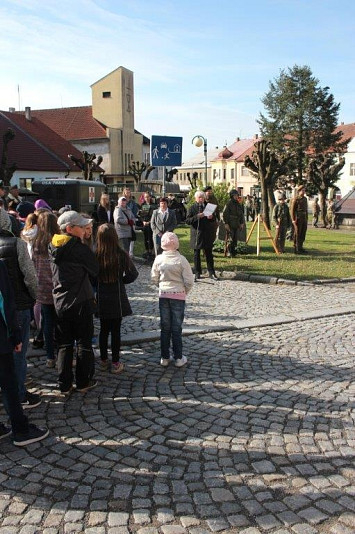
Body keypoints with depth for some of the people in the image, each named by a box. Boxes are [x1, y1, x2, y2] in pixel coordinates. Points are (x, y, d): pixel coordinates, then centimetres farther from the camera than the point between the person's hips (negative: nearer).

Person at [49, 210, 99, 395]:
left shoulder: (53, 247, 2)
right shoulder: (79, 248, -16)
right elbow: (95, 270, -5)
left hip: (60, 302, 5)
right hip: (81, 302, -5)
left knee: (64, 344, 13)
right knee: (84, 343, 10)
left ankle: (64, 385, 17)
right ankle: (84, 382, 19)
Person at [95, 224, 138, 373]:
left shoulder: (95, 255, -11)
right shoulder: (121, 255, -14)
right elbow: (132, 274, -12)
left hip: (101, 299, 2)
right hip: (117, 299, -2)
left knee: (104, 330, 16)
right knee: (116, 331, 7)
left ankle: (103, 360, 27)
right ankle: (115, 363, 14)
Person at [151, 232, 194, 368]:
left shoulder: (159, 259, -6)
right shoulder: (181, 260, -13)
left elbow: (154, 278, 2)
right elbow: (189, 281, -12)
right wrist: (185, 291, 6)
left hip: (163, 295, 2)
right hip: (178, 296, -2)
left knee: (165, 327, 12)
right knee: (176, 328, 8)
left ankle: (164, 358, 19)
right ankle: (178, 358, 15)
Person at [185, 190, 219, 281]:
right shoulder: (192, 208, 0)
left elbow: (214, 219, 14)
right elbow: (187, 221, -9)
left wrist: (211, 217, -10)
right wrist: (197, 217, -21)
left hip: (207, 234, 2)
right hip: (196, 235, -2)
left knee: (209, 254, 5)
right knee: (196, 254, 6)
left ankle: (211, 273, 12)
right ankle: (197, 273, 15)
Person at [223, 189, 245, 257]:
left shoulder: (238, 204, 15)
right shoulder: (228, 204, -6)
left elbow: (241, 214, 20)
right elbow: (224, 214, -8)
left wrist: (242, 223, 12)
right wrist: (226, 223, -14)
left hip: (237, 225, 6)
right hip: (230, 225, -6)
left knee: (235, 239, 6)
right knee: (231, 239, -8)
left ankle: (233, 252, 14)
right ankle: (230, 252, 1)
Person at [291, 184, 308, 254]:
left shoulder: (305, 199, 13)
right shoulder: (296, 199, -9)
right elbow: (292, 210, -11)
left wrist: (306, 218, 15)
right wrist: (293, 220, -17)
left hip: (304, 219, 7)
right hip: (298, 219, -7)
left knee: (303, 234, 9)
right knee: (297, 234, -3)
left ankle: (300, 248, 18)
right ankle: (296, 249, 2)